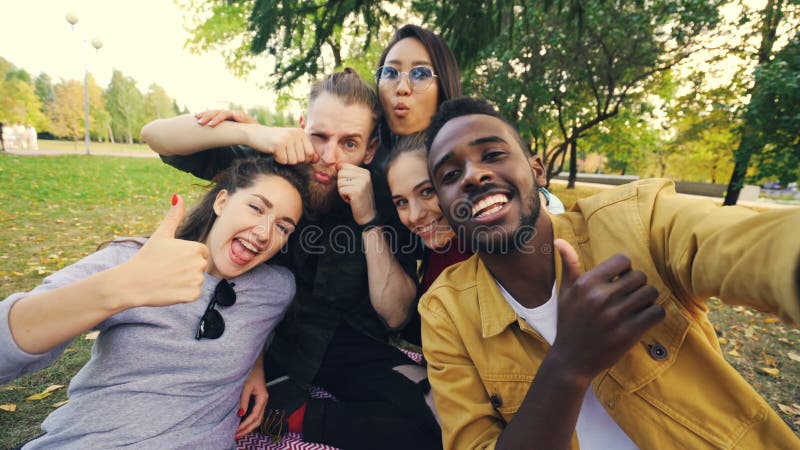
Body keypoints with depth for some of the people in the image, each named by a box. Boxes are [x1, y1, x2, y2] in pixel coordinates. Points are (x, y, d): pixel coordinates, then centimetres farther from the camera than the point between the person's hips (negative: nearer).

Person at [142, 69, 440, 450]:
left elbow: (395, 315, -16)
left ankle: (279, 416, -10)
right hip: (266, 332, 0)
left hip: (343, 343, 1)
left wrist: (369, 219, -29)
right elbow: (155, 134, -13)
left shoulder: (384, 199, -14)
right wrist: (252, 131, -30)